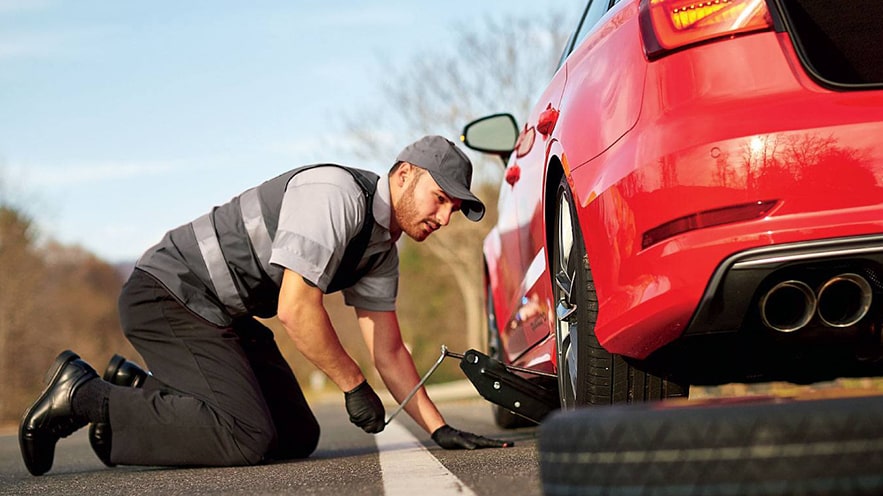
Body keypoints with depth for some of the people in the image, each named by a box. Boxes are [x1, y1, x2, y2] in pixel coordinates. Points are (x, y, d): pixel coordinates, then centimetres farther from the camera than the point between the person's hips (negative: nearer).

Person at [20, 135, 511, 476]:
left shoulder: (382, 251, 9)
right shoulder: (337, 194, -22)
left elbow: (388, 351, 13)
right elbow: (296, 308, -28)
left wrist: (440, 429, 3)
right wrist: (354, 386, -18)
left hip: (224, 312, 10)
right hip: (167, 295, -10)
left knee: (297, 437, 8)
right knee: (248, 438, -23)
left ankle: (138, 389, 17)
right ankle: (84, 396, -10)